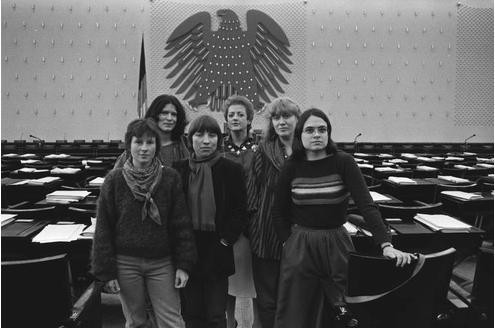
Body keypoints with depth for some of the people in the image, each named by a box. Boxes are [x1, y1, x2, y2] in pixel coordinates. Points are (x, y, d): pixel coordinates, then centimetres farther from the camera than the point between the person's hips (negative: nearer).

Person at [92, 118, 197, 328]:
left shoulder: (170, 178, -4)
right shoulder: (114, 179, -3)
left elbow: (182, 224, -2)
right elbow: (103, 228, -1)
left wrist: (183, 265, -5)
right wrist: (106, 271, -3)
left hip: (162, 263, 0)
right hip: (126, 263, 1)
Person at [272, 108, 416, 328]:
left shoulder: (343, 162, -8)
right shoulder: (292, 167, -3)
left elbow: (366, 205, -17)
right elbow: (279, 212, 7)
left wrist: (386, 245, -26)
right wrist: (288, 243, -1)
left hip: (337, 244, 0)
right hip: (299, 246, 1)